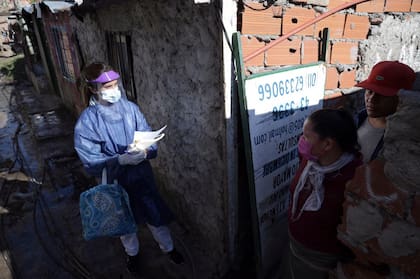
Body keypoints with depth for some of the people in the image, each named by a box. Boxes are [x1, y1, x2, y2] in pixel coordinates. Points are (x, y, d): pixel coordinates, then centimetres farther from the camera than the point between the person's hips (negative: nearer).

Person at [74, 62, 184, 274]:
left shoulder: (130, 107, -9)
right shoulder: (86, 122, -17)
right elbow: (91, 163, -18)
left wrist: (145, 151, -27)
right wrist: (119, 160, -32)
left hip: (142, 175, 2)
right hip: (115, 181, -1)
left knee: (156, 215, 18)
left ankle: (168, 248, 46)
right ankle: (132, 253, 53)